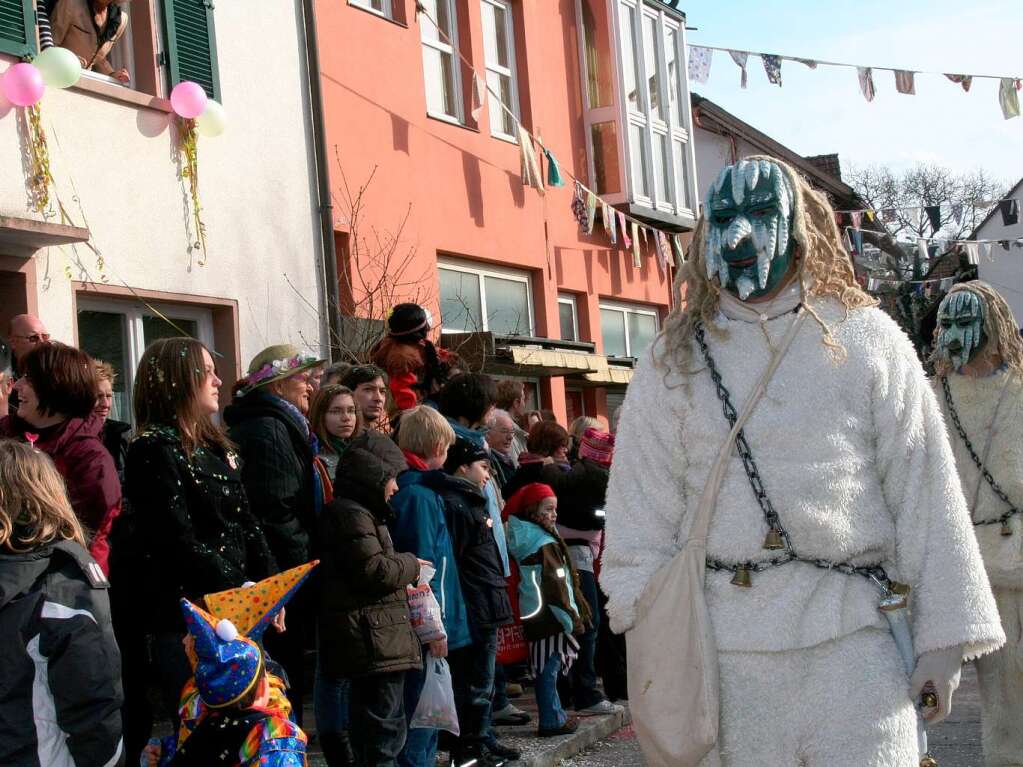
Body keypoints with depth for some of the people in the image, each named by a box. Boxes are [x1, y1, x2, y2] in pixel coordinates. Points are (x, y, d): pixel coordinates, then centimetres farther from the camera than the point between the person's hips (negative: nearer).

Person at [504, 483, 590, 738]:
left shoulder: (523, 538, 12)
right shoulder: (545, 544, -17)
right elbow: (554, 586, -19)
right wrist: (572, 618, -14)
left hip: (532, 614, 9)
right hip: (548, 614, -9)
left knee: (548, 669, 15)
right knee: (549, 668, -3)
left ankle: (556, 716, 23)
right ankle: (551, 721, 2)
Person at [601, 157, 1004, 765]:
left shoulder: (865, 339, 5)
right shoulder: (674, 363, 8)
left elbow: (925, 496, 3)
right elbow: (640, 513, 5)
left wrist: (943, 636, 1)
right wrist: (651, 640, -2)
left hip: (851, 631, -1)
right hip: (723, 638, 1)